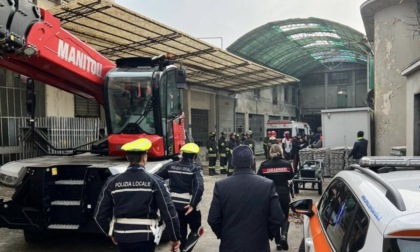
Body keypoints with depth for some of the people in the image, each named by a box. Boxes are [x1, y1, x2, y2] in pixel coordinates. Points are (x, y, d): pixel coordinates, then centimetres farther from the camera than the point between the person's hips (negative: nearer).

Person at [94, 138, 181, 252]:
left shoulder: (112, 182, -2)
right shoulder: (154, 181, -10)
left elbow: (99, 214, 2)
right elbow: (169, 212, -11)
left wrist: (111, 233, 18)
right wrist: (175, 237, 1)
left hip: (121, 237, 4)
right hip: (145, 238, -4)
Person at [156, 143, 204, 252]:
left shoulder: (171, 166, 2)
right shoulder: (195, 168, -9)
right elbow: (199, 187, -24)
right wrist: (193, 204, -23)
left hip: (174, 204, 4)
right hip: (189, 205, -4)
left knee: (180, 230, 20)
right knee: (196, 229, 15)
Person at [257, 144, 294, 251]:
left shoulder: (264, 165, -7)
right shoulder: (286, 164, -4)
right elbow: (290, 176, 10)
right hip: (284, 194, 0)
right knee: (284, 217, 16)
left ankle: (278, 242, 17)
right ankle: (284, 235, -8)